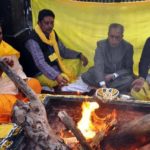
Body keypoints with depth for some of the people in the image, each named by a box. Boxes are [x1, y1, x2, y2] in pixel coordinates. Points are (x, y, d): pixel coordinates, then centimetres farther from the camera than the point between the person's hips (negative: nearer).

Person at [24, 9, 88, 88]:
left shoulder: (52, 34, 3)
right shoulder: (33, 41, -21)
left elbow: (63, 50, 15)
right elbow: (40, 63, -32)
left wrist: (79, 55, 1)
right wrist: (56, 76, -45)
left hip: (57, 67, 9)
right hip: (41, 73, -9)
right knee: (65, 79, -28)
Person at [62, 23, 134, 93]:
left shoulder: (128, 47, -6)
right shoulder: (101, 44, -10)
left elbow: (129, 69, -4)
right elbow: (98, 65, -24)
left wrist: (114, 75, -22)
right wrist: (103, 84, -39)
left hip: (119, 77, 2)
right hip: (104, 76, -2)